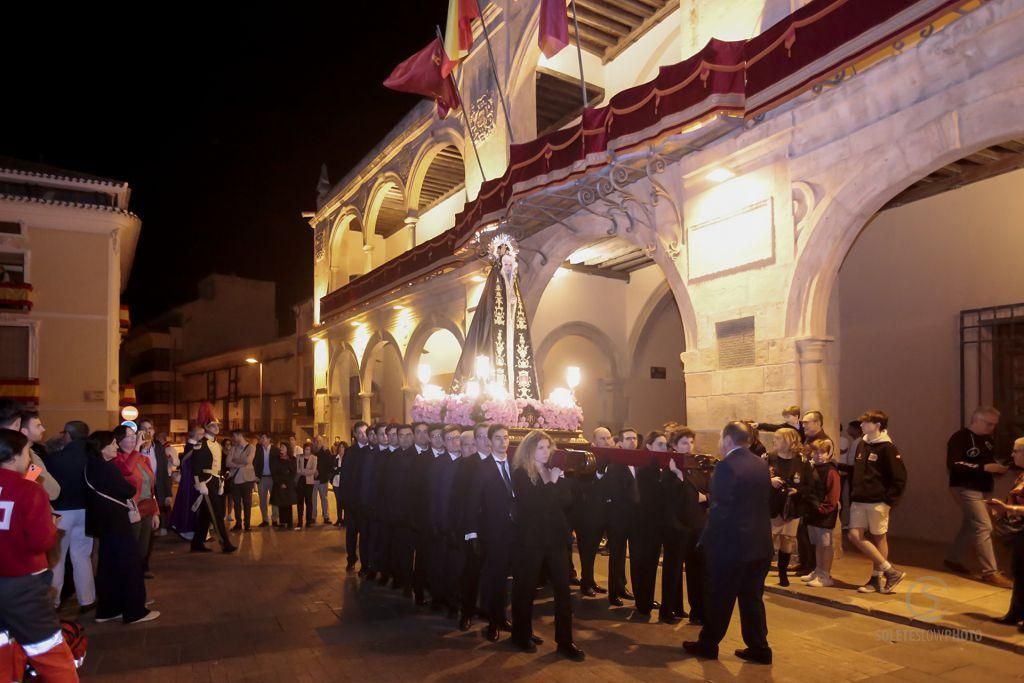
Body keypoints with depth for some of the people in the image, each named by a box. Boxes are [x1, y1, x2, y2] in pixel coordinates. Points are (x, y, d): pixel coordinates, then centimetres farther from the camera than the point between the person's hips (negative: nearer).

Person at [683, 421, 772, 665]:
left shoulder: (726, 466, -18)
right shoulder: (762, 465, 6)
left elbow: (720, 507, -19)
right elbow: (766, 501, 13)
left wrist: (707, 537, -7)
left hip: (731, 543, -7)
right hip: (759, 543, 7)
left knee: (720, 598, 7)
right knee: (752, 597, 15)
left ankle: (708, 644, 20)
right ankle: (759, 648, 20)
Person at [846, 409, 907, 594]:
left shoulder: (887, 448, -11)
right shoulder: (862, 445, 11)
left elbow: (900, 478, -12)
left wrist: (889, 501, -13)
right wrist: (852, 495, 12)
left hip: (878, 502, -7)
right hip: (858, 501, 7)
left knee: (879, 538, 3)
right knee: (855, 535, 0)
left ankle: (876, 578, 14)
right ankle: (891, 571, 10)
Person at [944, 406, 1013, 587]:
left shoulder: (988, 440, 12)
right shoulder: (960, 438, -14)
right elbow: (953, 465, -24)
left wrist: (999, 468, 0)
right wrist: (984, 467, -27)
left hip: (984, 489, 9)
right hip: (966, 489, -9)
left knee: (972, 526, 15)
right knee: (984, 527, -12)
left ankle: (953, 559, 30)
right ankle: (990, 572, -8)